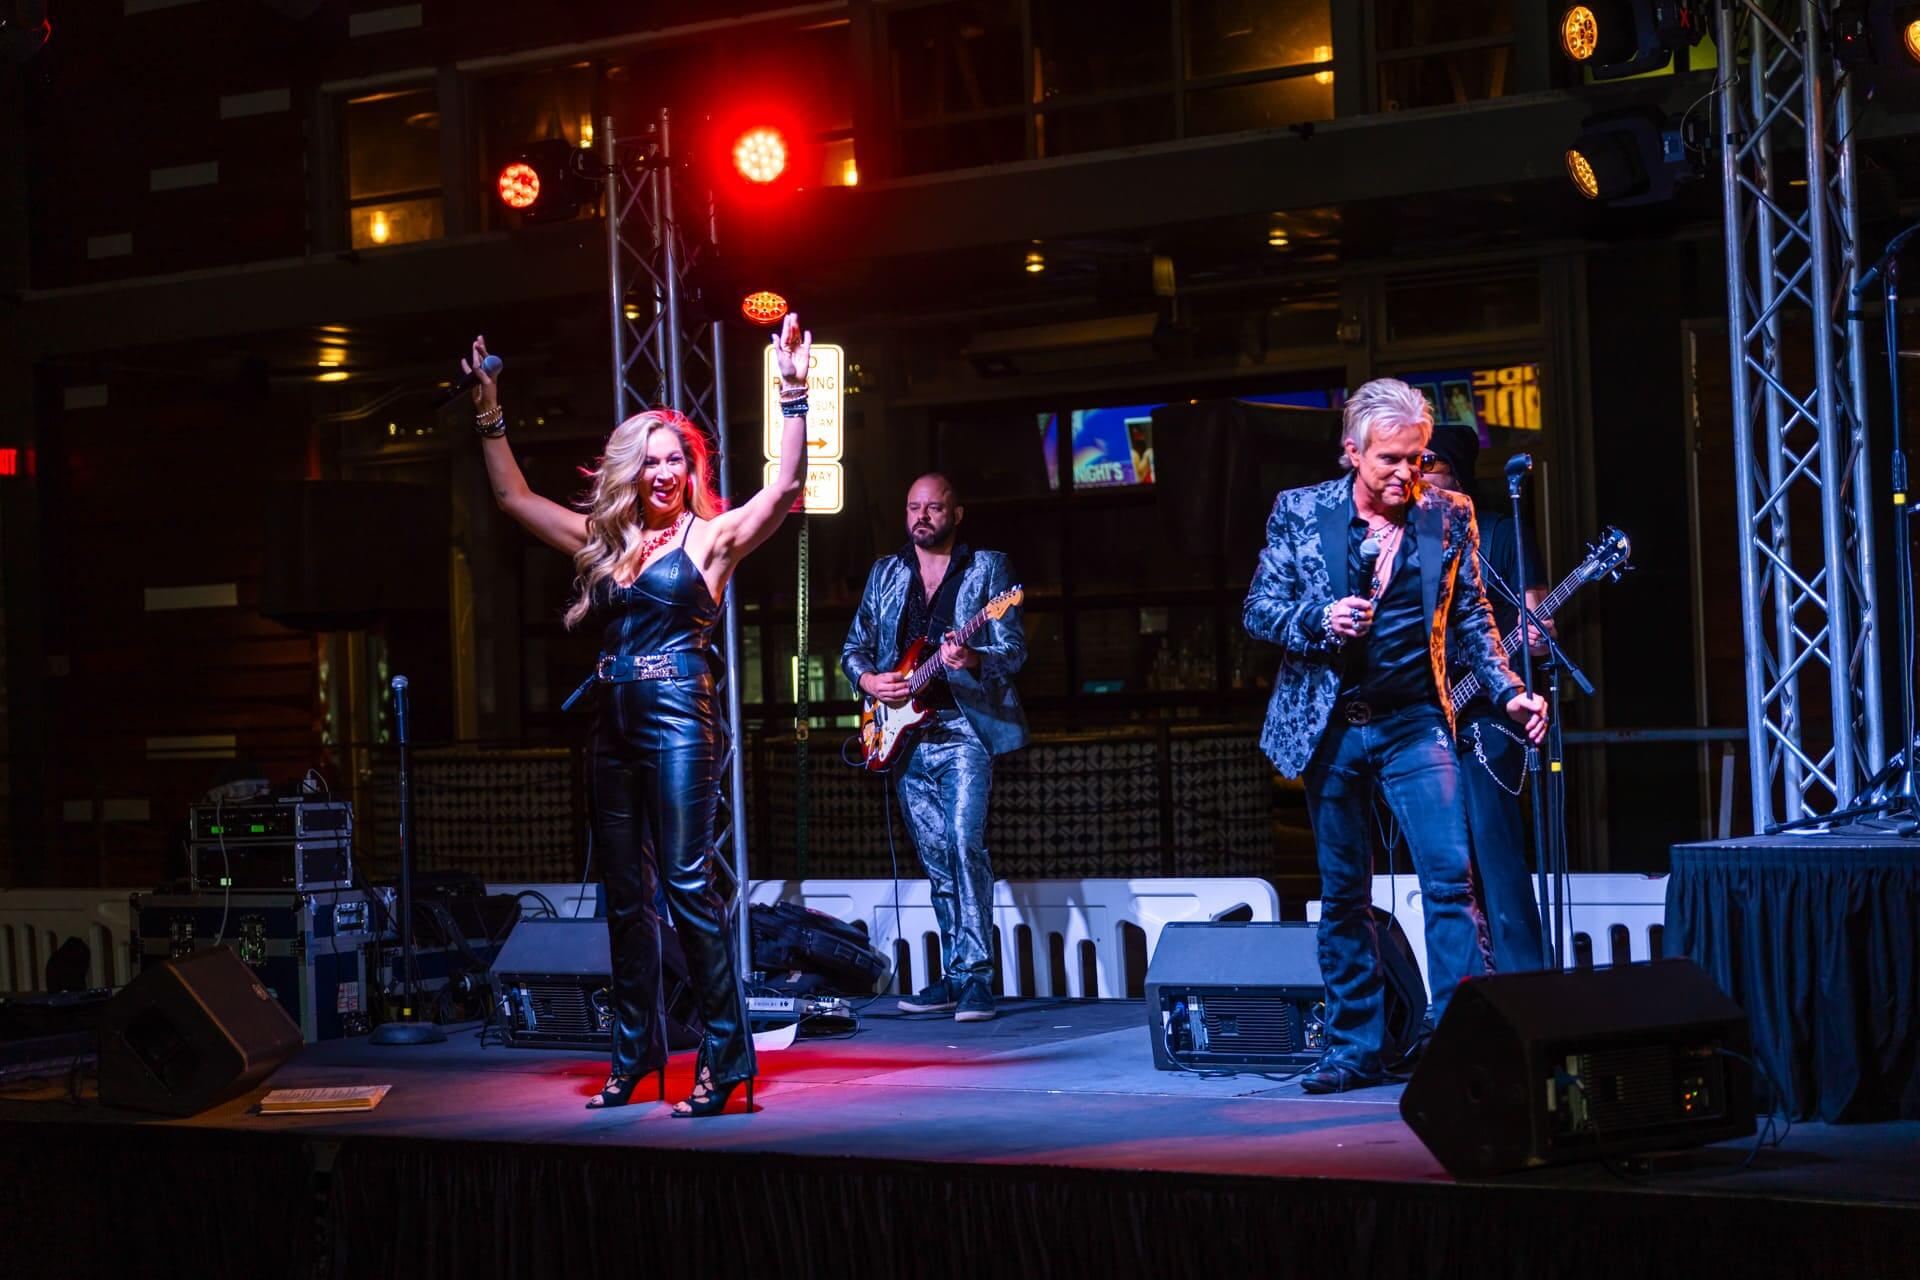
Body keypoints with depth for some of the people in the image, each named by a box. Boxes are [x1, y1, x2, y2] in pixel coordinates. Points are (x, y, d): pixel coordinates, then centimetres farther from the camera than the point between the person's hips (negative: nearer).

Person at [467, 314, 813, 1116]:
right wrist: (490, 416, 23)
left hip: (678, 721, -6)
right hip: (613, 728, 6)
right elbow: (513, 496, 25)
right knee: (625, 897, 9)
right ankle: (635, 1057, 16)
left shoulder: (712, 535, 1)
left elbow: (784, 488, -15)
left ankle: (726, 1057, -8)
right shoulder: (605, 539, 15)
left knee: (688, 886, -11)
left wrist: (793, 397, -20)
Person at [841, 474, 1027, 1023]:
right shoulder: (885, 574, 16)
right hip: (907, 736, 5)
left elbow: (1014, 651, -3)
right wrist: (868, 679, -2)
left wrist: (972, 661, -23)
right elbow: (854, 646, 19)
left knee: (964, 843, -18)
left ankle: (976, 976, -17)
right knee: (936, 859, 8)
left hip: (965, 729, -5)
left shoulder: (987, 568, 3)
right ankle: (954, 974, 15)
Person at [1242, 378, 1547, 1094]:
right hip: (1328, 728, 1)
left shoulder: (1449, 516, 3)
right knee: (1343, 896, 8)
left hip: (1414, 724, 0)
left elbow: (1471, 618, 9)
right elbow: (1258, 611, 2)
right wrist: (1318, 619, -18)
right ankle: (1355, 1052, 17)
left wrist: (1508, 692, -4)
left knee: (1450, 879, -14)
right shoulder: (1299, 512, 0)